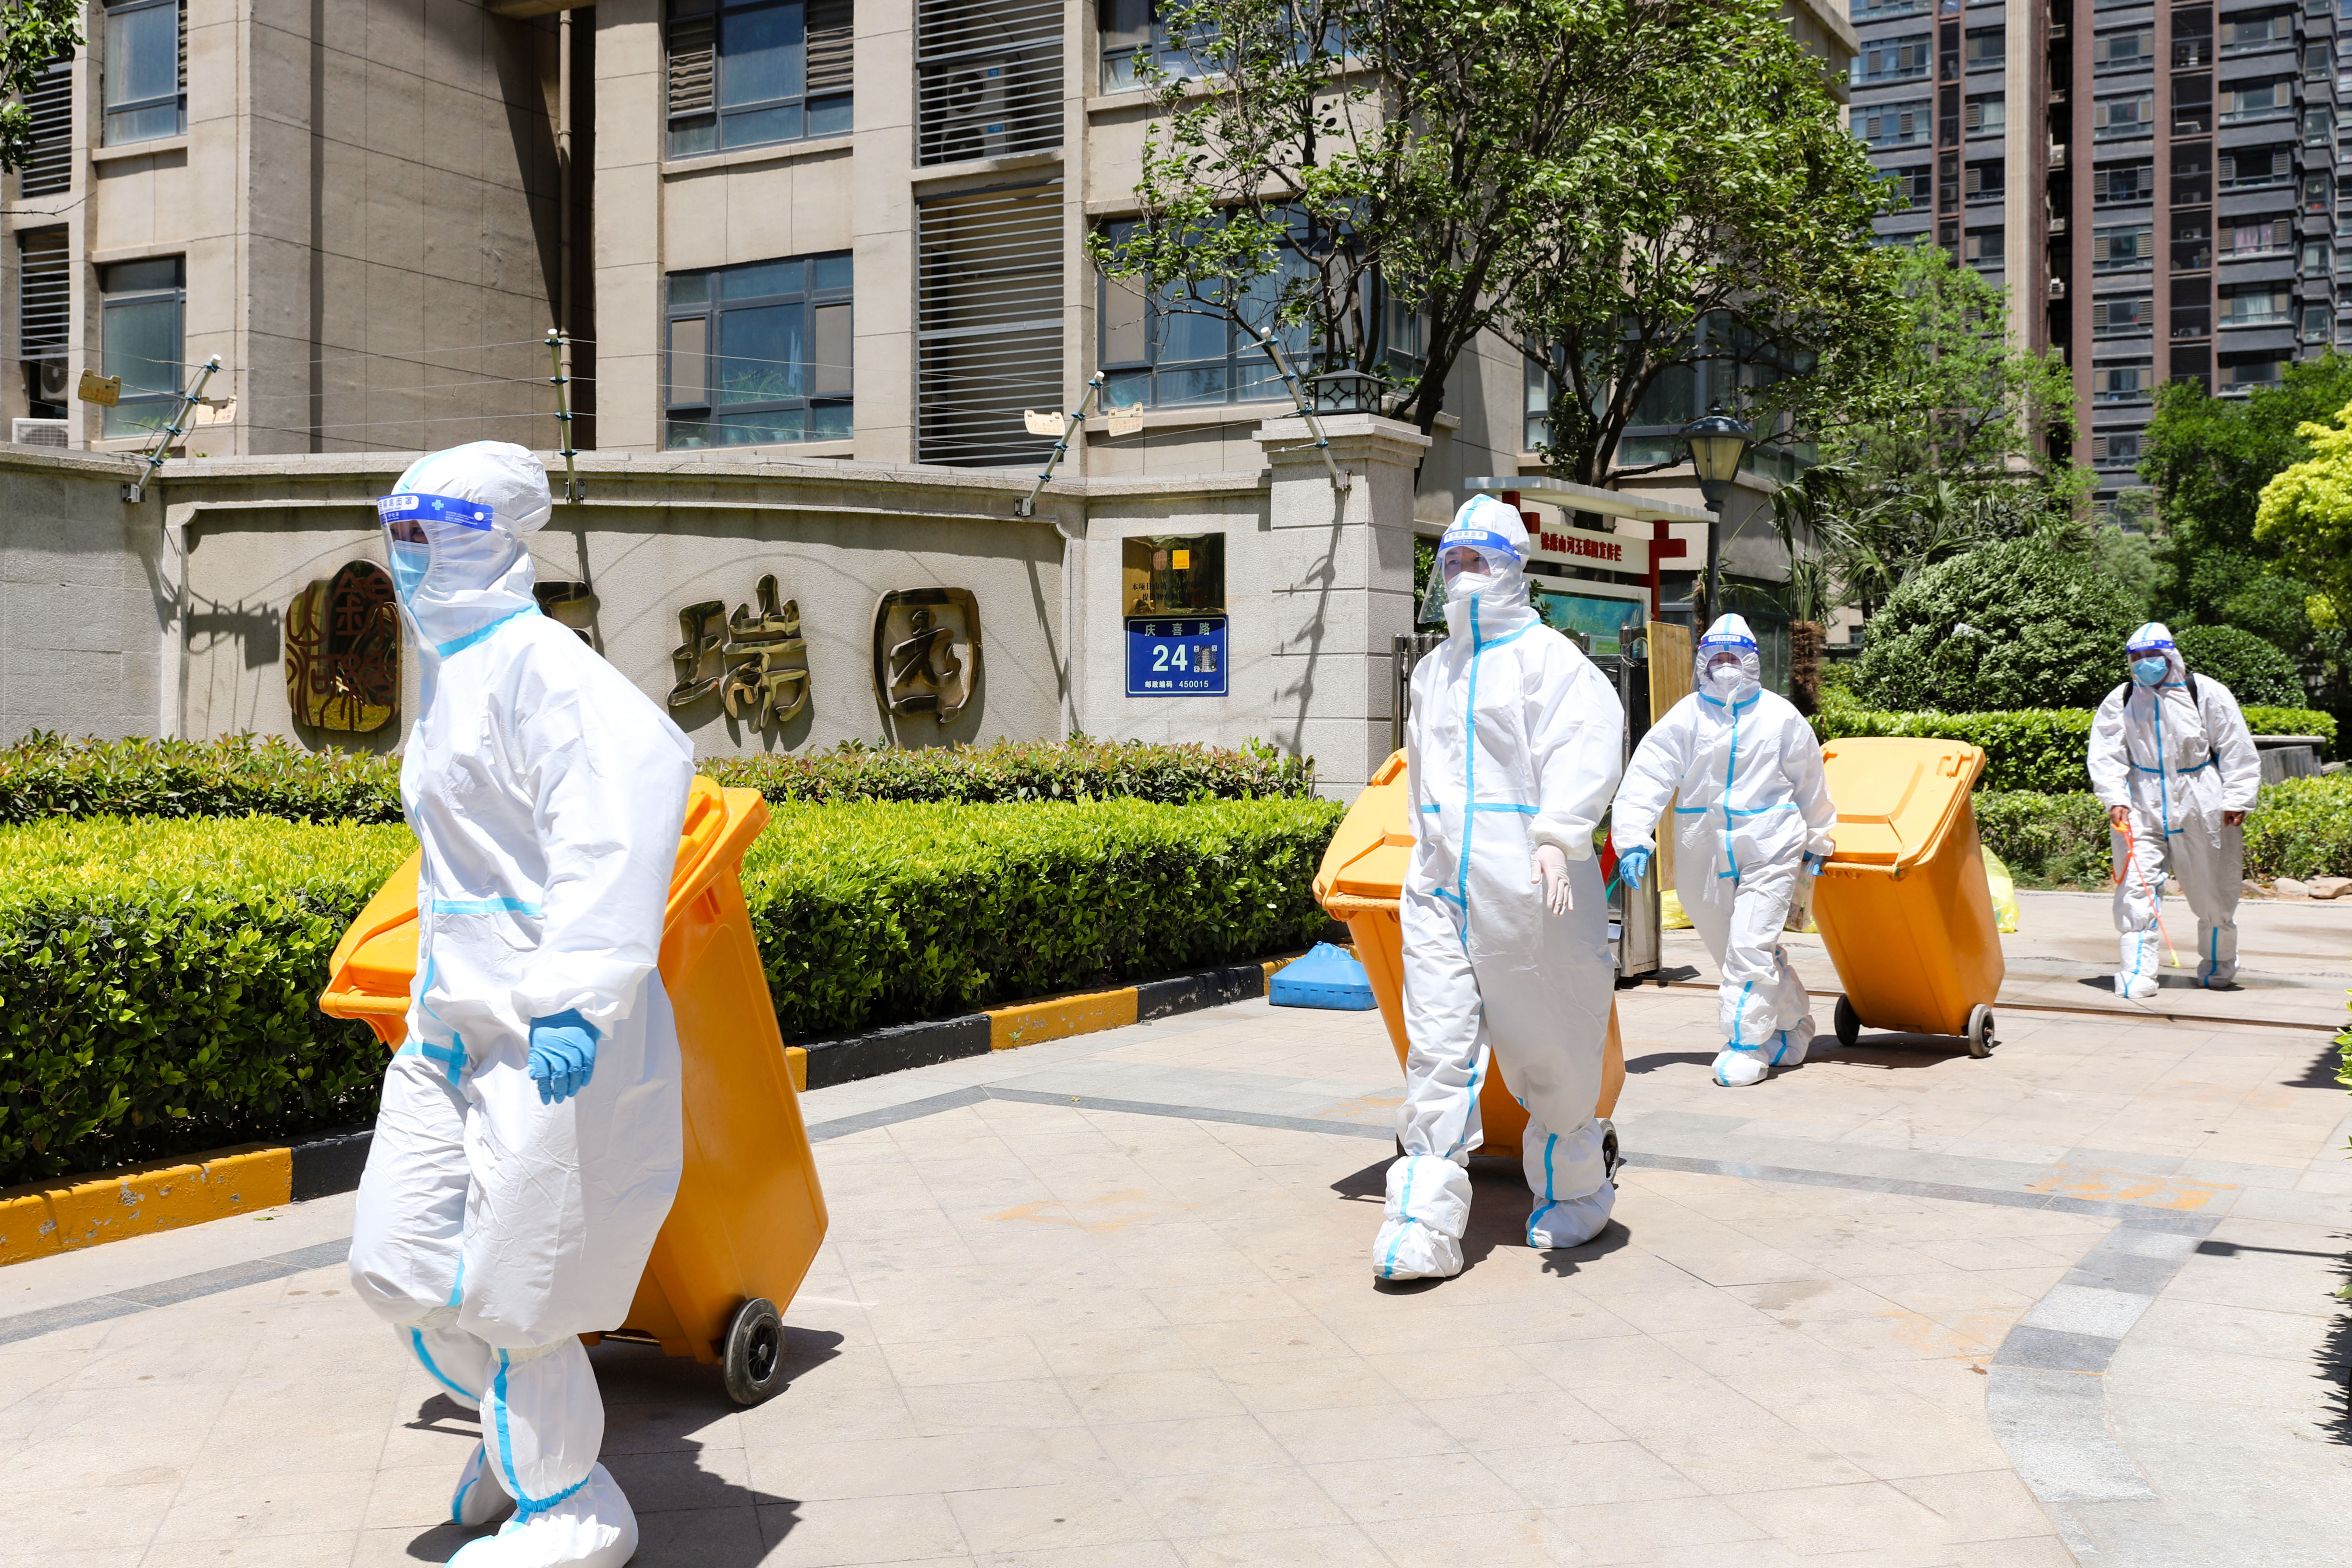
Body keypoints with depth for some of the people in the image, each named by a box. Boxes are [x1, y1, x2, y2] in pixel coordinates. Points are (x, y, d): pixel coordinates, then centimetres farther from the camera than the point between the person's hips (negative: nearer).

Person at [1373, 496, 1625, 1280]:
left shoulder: (1547, 658, -1)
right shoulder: (1434, 672, 20)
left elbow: (1584, 744, -15)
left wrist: (1558, 838, -27)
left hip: (1526, 890, -5)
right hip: (1441, 885, 5)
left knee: (1548, 1048, 6)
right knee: (1437, 1053, -4)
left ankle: (1573, 1192, 27)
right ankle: (1425, 1221, -6)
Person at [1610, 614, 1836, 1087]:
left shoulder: (1781, 717, 2)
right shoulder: (1685, 718, 1)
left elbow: (1810, 784, 14)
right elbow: (1647, 778, -5)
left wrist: (1817, 843, 21)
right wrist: (1633, 839, -16)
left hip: (1769, 853, -2)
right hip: (1703, 858, 2)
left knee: (1751, 948, -13)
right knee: (1733, 949, 11)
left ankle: (1747, 1045, -3)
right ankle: (1793, 1024, 31)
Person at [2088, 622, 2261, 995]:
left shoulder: (2206, 694, -2)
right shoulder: (2121, 701, 3)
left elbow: (2238, 751, 1)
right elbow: (2106, 754, -1)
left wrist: (2237, 800, -5)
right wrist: (2116, 799, -14)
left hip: (2202, 807, -1)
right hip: (2141, 807, 1)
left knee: (2212, 890, 9)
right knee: (2136, 887, -9)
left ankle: (2219, 964, 32)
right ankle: (2138, 973, -7)